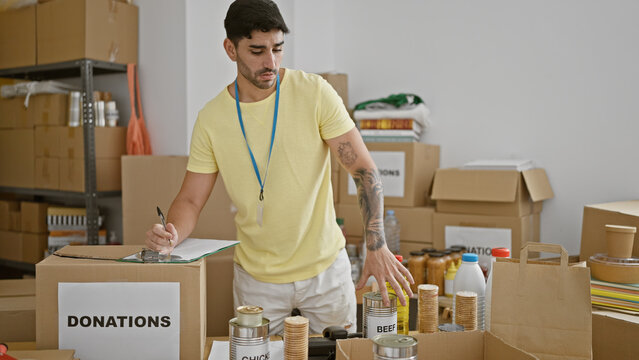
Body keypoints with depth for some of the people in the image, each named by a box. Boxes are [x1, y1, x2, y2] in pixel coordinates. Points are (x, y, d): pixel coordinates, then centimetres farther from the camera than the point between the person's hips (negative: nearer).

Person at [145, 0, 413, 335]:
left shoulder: (314, 92, -11)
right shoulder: (211, 119, -5)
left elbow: (363, 168, -11)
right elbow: (190, 200, 0)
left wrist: (376, 245, -22)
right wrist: (170, 236, -22)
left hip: (325, 267, 0)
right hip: (256, 278, 1)